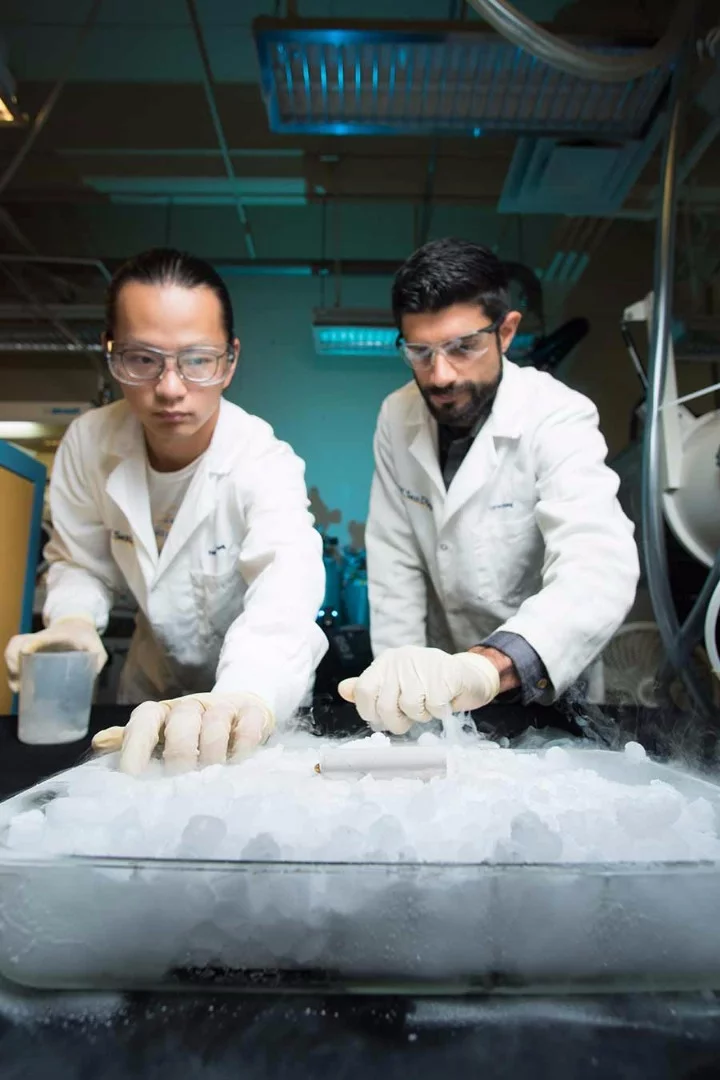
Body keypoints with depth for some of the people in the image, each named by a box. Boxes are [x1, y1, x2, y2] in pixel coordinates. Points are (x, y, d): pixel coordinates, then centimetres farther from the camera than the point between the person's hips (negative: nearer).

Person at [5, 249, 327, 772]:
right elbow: (80, 561, 4)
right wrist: (72, 621, -17)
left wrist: (246, 695, -59)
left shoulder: (265, 464, -23)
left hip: (262, 692, -2)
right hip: (153, 684, 2)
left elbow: (286, 589, -40)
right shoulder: (88, 442, -10)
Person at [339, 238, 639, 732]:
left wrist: (486, 666, -49)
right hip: (447, 671, 3)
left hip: (548, 684, -3)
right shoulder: (397, 418, -4)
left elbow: (600, 570, -33)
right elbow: (396, 561, -1)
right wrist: (403, 685, -9)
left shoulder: (558, 419, -18)